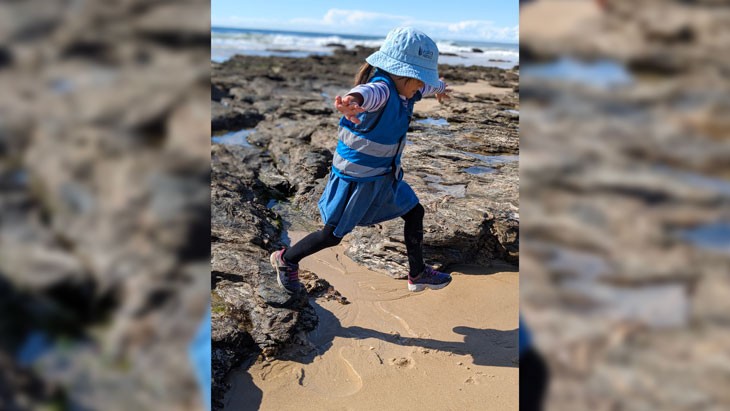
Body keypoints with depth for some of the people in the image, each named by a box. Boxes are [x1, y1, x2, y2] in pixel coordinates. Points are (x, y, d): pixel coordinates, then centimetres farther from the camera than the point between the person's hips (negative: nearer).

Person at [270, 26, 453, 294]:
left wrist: (439, 88, 47)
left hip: (387, 175, 9)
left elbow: (425, 84, 25)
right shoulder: (381, 89, -29)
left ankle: (418, 275, 35)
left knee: (414, 213, 16)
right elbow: (370, 92, -56)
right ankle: (286, 259, 31)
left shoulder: (405, 89, -1)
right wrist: (354, 100, -79)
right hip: (356, 178, -9)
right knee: (333, 235, 5)